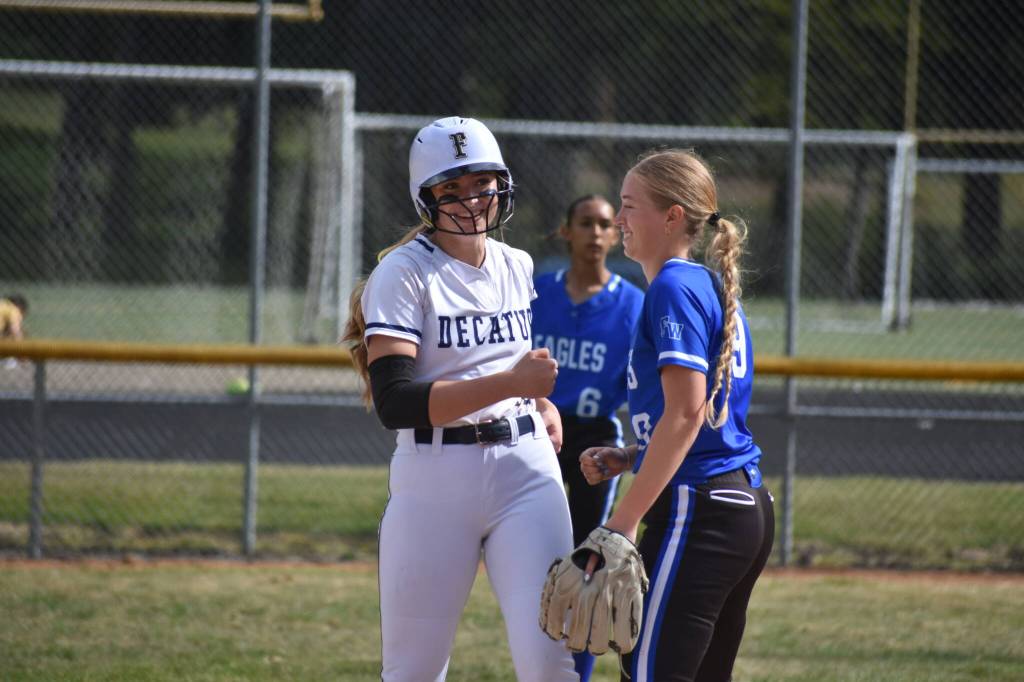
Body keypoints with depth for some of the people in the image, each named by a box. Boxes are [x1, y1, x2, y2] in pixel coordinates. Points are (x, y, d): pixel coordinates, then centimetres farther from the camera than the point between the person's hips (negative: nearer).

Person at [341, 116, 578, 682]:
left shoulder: (520, 269, 11)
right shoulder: (404, 273, -7)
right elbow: (395, 403, -19)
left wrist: (544, 404, 8)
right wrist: (511, 384, -25)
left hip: (525, 467, 4)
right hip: (433, 478, -4)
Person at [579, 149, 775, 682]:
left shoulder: (673, 289, -11)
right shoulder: (715, 288, 18)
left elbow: (686, 412, -20)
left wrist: (625, 519, -21)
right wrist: (625, 457, 13)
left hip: (697, 512, -10)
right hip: (749, 510, 10)